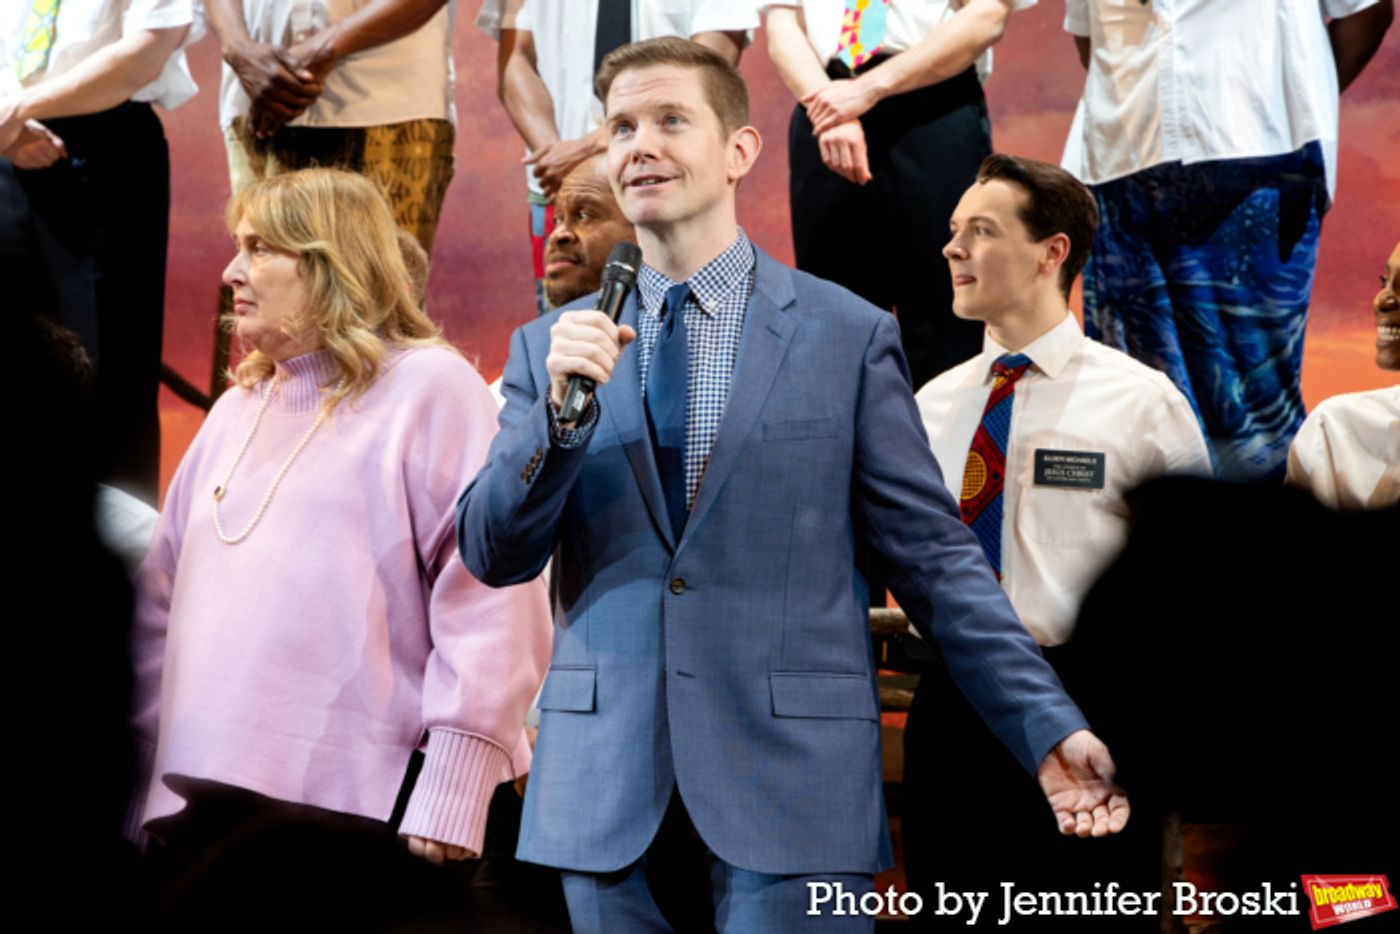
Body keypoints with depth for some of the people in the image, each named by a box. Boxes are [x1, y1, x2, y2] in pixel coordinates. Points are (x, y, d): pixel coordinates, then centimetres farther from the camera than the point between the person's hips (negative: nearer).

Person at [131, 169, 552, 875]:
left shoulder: (429, 388, -3)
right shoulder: (237, 409, 20)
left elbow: (490, 604, -12)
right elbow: (163, 598, 22)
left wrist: (452, 792, -20)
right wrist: (146, 757, 12)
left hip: (368, 811, -7)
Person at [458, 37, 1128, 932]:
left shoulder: (849, 336, 3)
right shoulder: (552, 347, 11)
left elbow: (935, 557, 3)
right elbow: (492, 554, 5)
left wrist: (1050, 731, -5)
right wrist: (559, 409, -11)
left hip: (791, 789, -2)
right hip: (608, 789, 3)